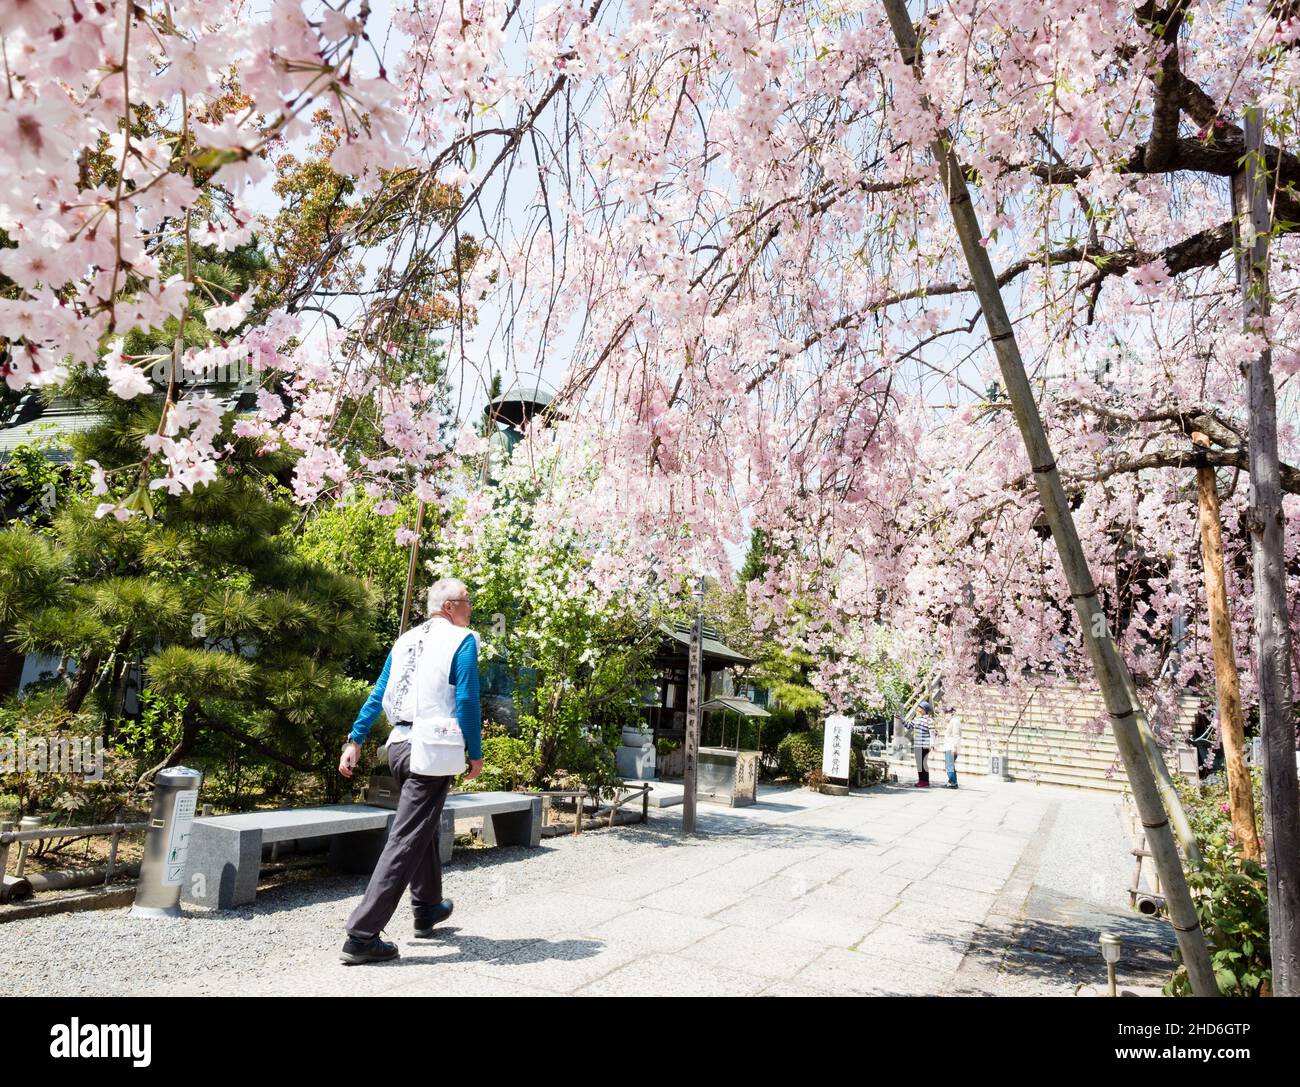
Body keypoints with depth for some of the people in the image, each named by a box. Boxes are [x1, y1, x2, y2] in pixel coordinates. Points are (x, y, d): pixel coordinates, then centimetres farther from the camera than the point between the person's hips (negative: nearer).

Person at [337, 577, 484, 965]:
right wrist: (475, 754, -6)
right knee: (406, 841, -4)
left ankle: (427, 910, 39)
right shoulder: (462, 641, -7)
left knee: (423, 830, 24)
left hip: (400, 745, 8)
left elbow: (377, 694, 12)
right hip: (434, 749, -8)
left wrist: (355, 740, 13)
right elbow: (467, 702, -12)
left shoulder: (406, 639, 14)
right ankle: (362, 936, -5)